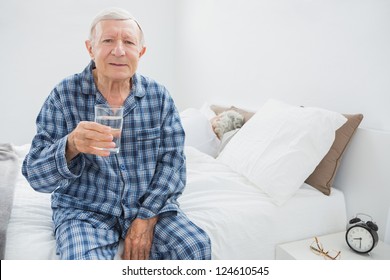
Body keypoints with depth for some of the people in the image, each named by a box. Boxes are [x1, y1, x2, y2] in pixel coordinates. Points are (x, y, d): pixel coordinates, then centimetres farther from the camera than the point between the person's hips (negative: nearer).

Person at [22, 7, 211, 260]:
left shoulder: (158, 95, -3)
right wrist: (71, 146, -32)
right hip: (85, 211, -2)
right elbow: (36, 175, -11)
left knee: (197, 247, -18)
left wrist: (147, 217, -12)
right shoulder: (64, 95, -8)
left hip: (151, 204, 3)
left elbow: (173, 160, -3)